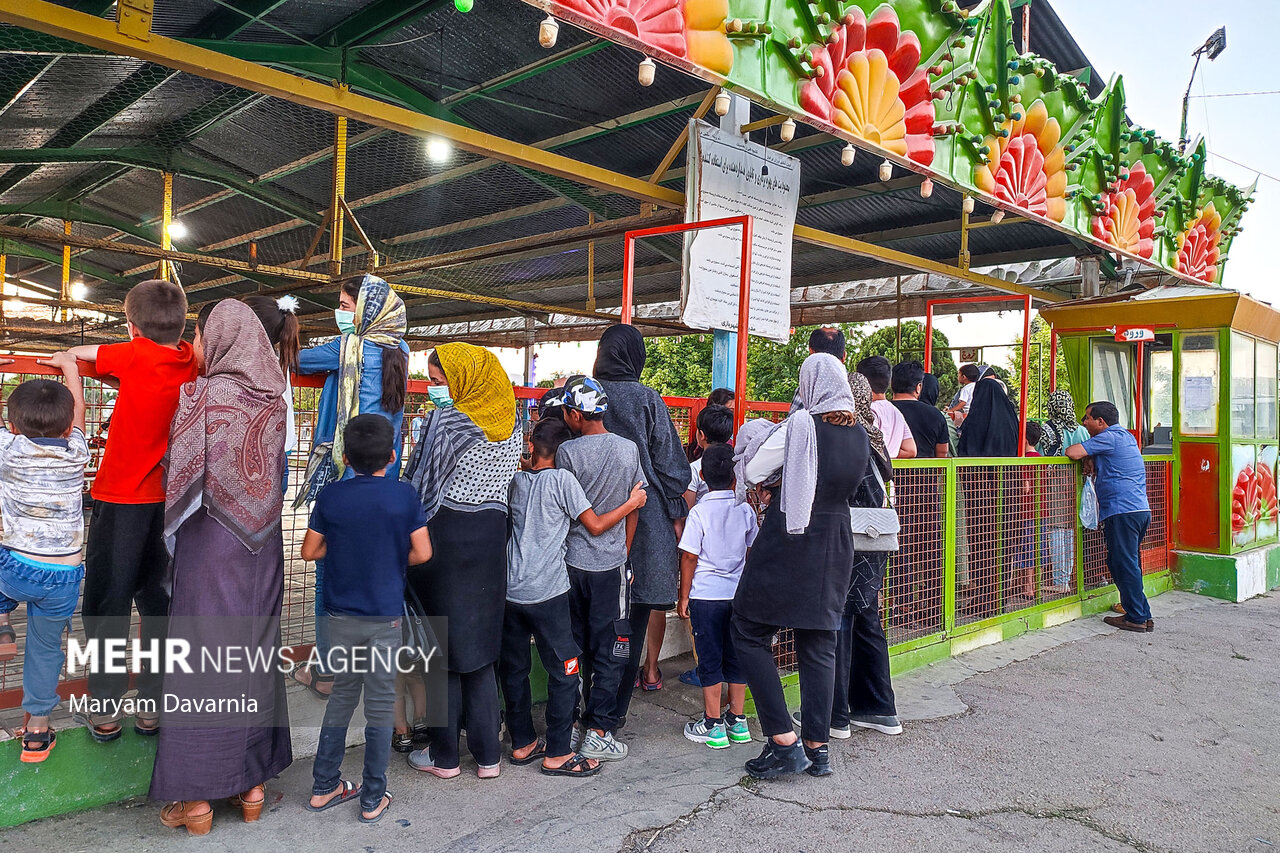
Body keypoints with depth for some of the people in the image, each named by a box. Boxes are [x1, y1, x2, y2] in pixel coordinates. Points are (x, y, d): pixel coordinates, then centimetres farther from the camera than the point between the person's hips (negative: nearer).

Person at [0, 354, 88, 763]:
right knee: (45, 648, 16)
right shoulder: (76, 454, -4)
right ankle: (37, 728, 24)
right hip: (63, 577, 2)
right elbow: (78, 410, 13)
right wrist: (70, 365, 26)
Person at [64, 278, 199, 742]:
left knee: (107, 603, 8)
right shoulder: (190, 361, -2)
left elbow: (75, 353, -4)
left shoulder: (137, 356, -15)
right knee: (158, 600, 14)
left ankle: (104, 711, 15)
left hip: (121, 498, -5)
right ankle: (154, 706, 20)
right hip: (168, 499, 5)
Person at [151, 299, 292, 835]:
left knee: (203, 655, 4)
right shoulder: (274, 399, 2)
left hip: (210, 544, -4)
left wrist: (171, 534, 5)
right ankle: (253, 784, 24)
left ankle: (197, 800, 13)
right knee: (256, 653, 13)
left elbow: (181, 474, -9)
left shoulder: (198, 395, -11)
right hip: (262, 546, 5)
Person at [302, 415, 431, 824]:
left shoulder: (331, 495, -4)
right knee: (380, 705, 7)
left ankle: (323, 788, 27)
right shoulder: (403, 495, -10)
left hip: (341, 614, 3)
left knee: (342, 694, 19)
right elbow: (422, 553, -8)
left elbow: (310, 550, 3)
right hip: (385, 615, -3)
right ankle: (373, 799, 16)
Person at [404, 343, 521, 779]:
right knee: (479, 644, 13)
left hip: (445, 536, -5)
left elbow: (423, 487, -12)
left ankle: (444, 755, 17)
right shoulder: (512, 423, 6)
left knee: (442, 647, 6)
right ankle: (488, 754, 18)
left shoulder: (446, 420, -12)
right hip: (492, 535, 6)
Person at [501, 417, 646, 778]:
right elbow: (595, 525, -7)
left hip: (510, 591, 6)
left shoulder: (516, 481, 7)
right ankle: (557, 754, 9)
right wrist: (631, 503, 4)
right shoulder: (562, 479, -8)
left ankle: (522, 744, 25)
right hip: (547, 593, -6)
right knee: (564, 673, 5)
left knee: (513, 669, 15)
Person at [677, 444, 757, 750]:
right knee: (736, 656, 12)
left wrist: (684, 597, 0)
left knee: (710, 659, 4)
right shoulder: (746, 509, 0)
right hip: (739, 593, 4)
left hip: (706, 595, -4)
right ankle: (737, 721, 21)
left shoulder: (699, 512, -11)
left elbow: (689, 557, -9)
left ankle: (713, 725, 11)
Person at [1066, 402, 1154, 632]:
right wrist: (1090, 460, 9)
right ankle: (1143, 615, 17)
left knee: (1125, 565, -3)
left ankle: (1136, 618, 1)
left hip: (1122, 511, -10)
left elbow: (1072, 453, -16)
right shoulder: (1126, 436, 21)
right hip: (1140, 509, 10)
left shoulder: (1109, 437, -9)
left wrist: (1084, 455, 6)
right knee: (1128, 564, 15)